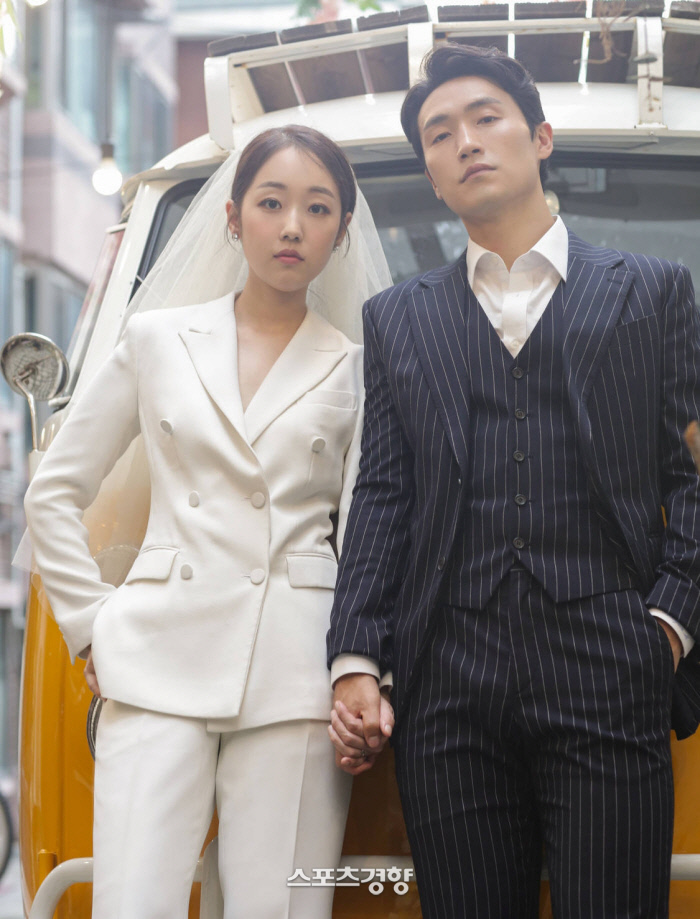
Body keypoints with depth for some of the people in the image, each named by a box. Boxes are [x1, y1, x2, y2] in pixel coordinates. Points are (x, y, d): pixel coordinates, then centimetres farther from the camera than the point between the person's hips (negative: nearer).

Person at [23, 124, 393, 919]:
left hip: (294, 675, 0)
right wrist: (91, 624, 8)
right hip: (161, 663, 0)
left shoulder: (356, 369, 11)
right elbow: (53, 495, 16)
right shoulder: (158, 340, 12)